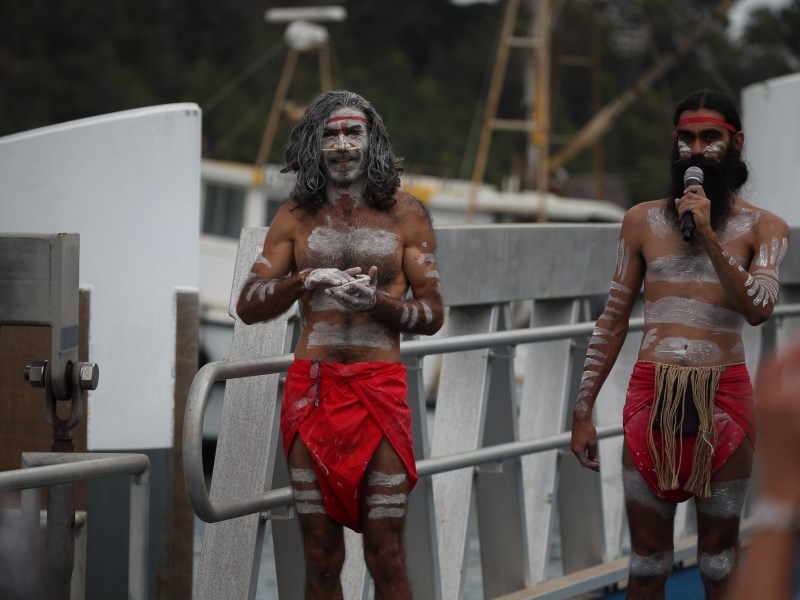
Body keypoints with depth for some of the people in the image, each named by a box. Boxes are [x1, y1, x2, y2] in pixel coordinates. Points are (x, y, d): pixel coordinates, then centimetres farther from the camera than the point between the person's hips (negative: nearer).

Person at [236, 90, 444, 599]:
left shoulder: (405, 213, 4)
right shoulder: (296, 217, 8)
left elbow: (432, 315, 3)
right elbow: (248, 307, 5)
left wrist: (376, 301, -16)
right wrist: (304, 281, -13)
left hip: (380, 389, -2)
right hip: (311, 387, 2)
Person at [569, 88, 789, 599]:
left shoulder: (764, 227, 3)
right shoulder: (643, 221, 8)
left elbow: (758, 308, -14)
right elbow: (614, 322, 11)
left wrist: (709, 237, -19)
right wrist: (583, 411, 7)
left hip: (723, 400, -1)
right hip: (653, 398, 1)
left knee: (719, 555, 6)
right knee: (648, 557, 5)